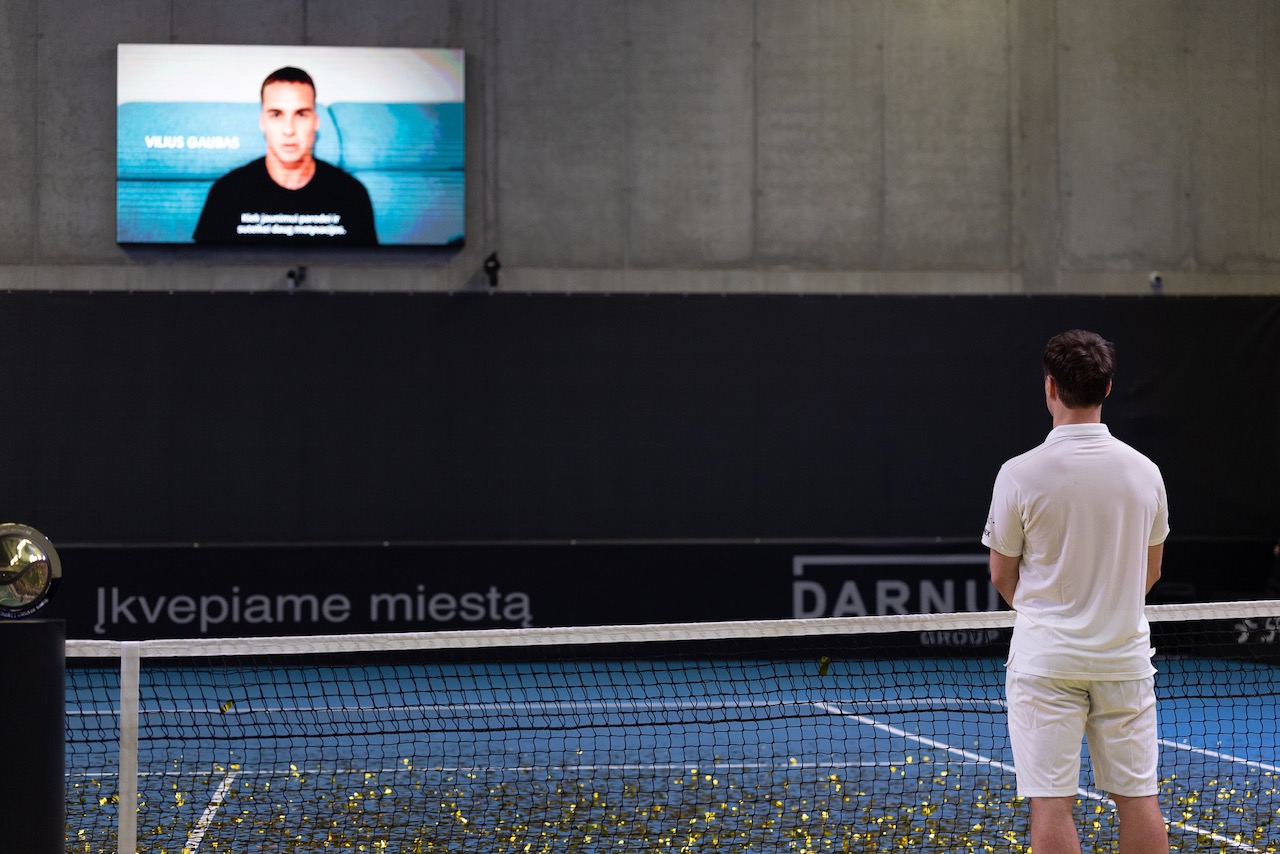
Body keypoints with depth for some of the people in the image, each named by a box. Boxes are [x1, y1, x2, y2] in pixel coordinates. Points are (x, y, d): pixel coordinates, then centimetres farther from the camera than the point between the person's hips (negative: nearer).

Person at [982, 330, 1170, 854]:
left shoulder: (1020, 473, -11)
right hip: (1126, 655, 3)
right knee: (1138, 798, 9)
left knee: (1051, 803, -1)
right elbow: (1151, 568, 13)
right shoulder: (1144, 472, 0)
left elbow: (1002, 576, 1)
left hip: (1045, 661, -3)